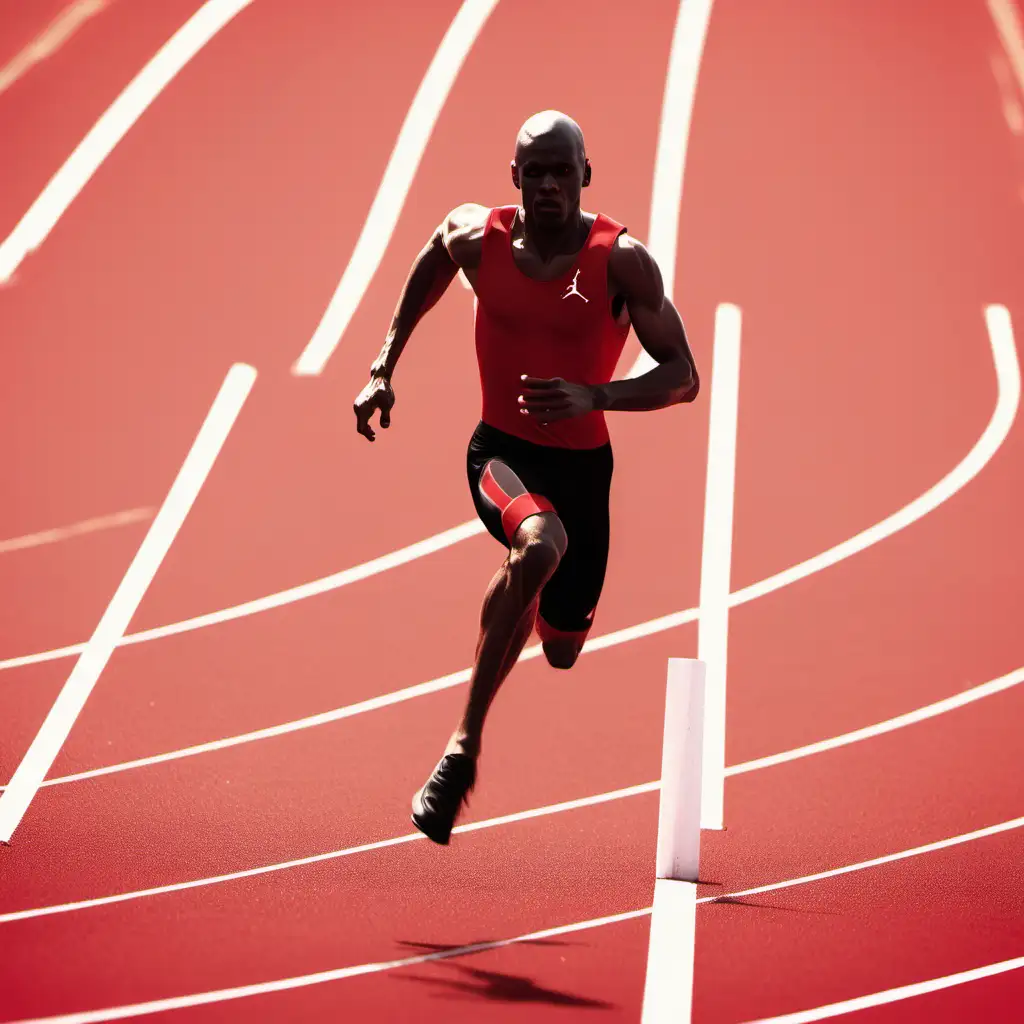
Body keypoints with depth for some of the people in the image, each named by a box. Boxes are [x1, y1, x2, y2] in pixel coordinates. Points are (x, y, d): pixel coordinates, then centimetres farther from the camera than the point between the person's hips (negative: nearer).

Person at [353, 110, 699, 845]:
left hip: (582, 462, 1)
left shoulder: (621, 261, -16)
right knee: (541, 545, -37)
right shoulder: (476, 237, -9)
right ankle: (465, 746, -31)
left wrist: (593, 396, -30)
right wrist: (384, 367, 12)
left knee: (563, 646, 15)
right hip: (501, 449, -1)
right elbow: (432, 262, 17)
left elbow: (683, 377, -14)